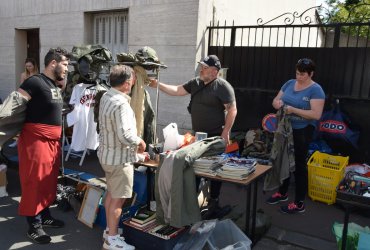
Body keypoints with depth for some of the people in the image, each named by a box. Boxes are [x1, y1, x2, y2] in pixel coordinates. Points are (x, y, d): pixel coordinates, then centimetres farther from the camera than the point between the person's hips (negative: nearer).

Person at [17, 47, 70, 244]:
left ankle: (45, 216, 32)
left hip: (53, 141, 9)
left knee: (49, 182, 17)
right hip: (35, 141, -9)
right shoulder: (35, 82, -14)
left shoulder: (54, 85, 13)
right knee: (34, 183, 1)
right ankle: (34, 226, 13)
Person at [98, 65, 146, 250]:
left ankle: (109, 229, 35)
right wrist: (140, 141, -13)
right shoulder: (120, 104, -26)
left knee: (111, 194, 20)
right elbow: (125, 136, -30)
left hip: (108, 153, 10)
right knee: (118, 198, 3)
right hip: (119, 157, -10)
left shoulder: (106, 97, 4)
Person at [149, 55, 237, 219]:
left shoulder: (223, 86, -14)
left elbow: (232, 110, -15)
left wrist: (226, 132, -18)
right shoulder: (195, 83, 7)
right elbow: (177, 91, 12)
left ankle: (213, 205, 18)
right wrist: (158, 85, 3)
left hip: (215, 137, -7)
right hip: (198, 134, 7)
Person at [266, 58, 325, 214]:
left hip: (302, 131, -6)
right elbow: (275, 100, 9)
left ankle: (299, 203, 16)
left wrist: (293, 110, -26)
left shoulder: (316, 90, -13)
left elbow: (316, 114, -21)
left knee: (299, 165, 2)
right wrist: (277, 103, -15)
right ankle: (282, 193, 36)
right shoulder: (289, 83, 5)